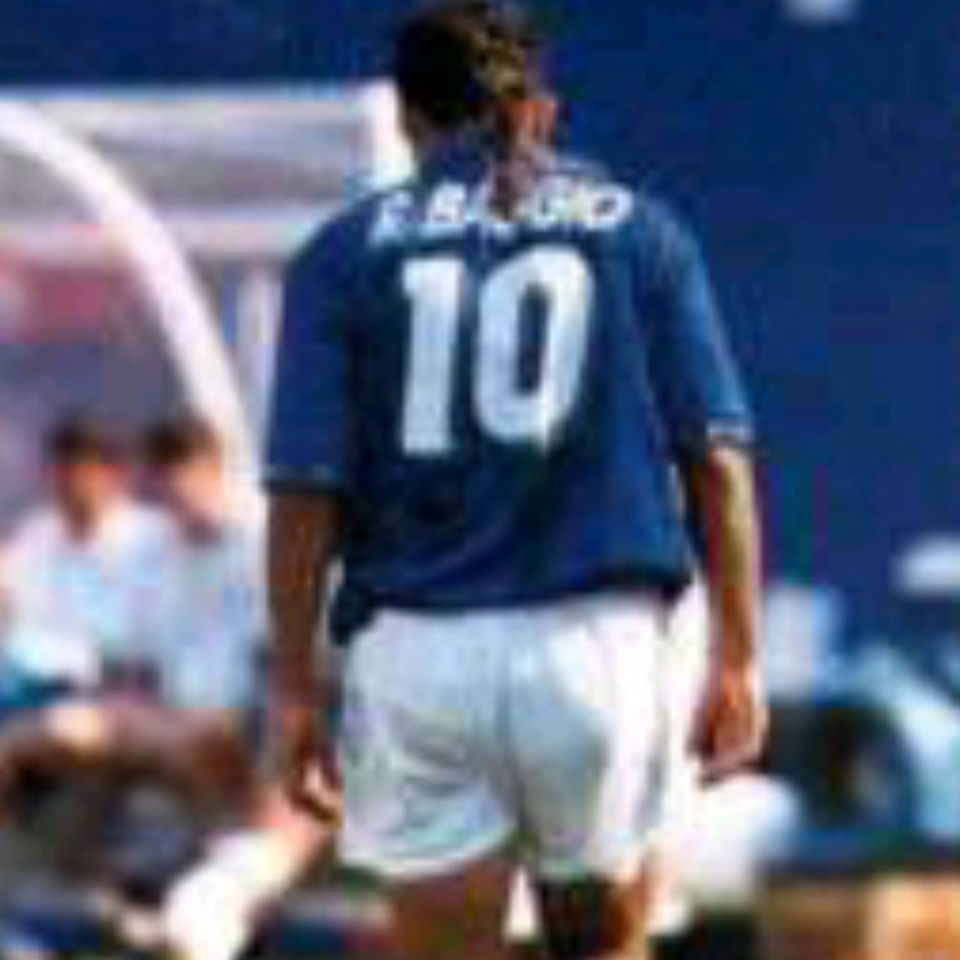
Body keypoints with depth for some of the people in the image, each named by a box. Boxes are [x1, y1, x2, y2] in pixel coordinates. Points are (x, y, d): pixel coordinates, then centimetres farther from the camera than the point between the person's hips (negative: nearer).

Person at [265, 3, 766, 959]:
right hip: (598, 632, 1)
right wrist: (737, 660, 5)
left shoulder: (345, 252, 6)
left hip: (418, 654, -1)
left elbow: (305, 488, -1)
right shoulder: (638, 229, 9)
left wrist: (295, 685, 4)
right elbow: (717, 458, 3)